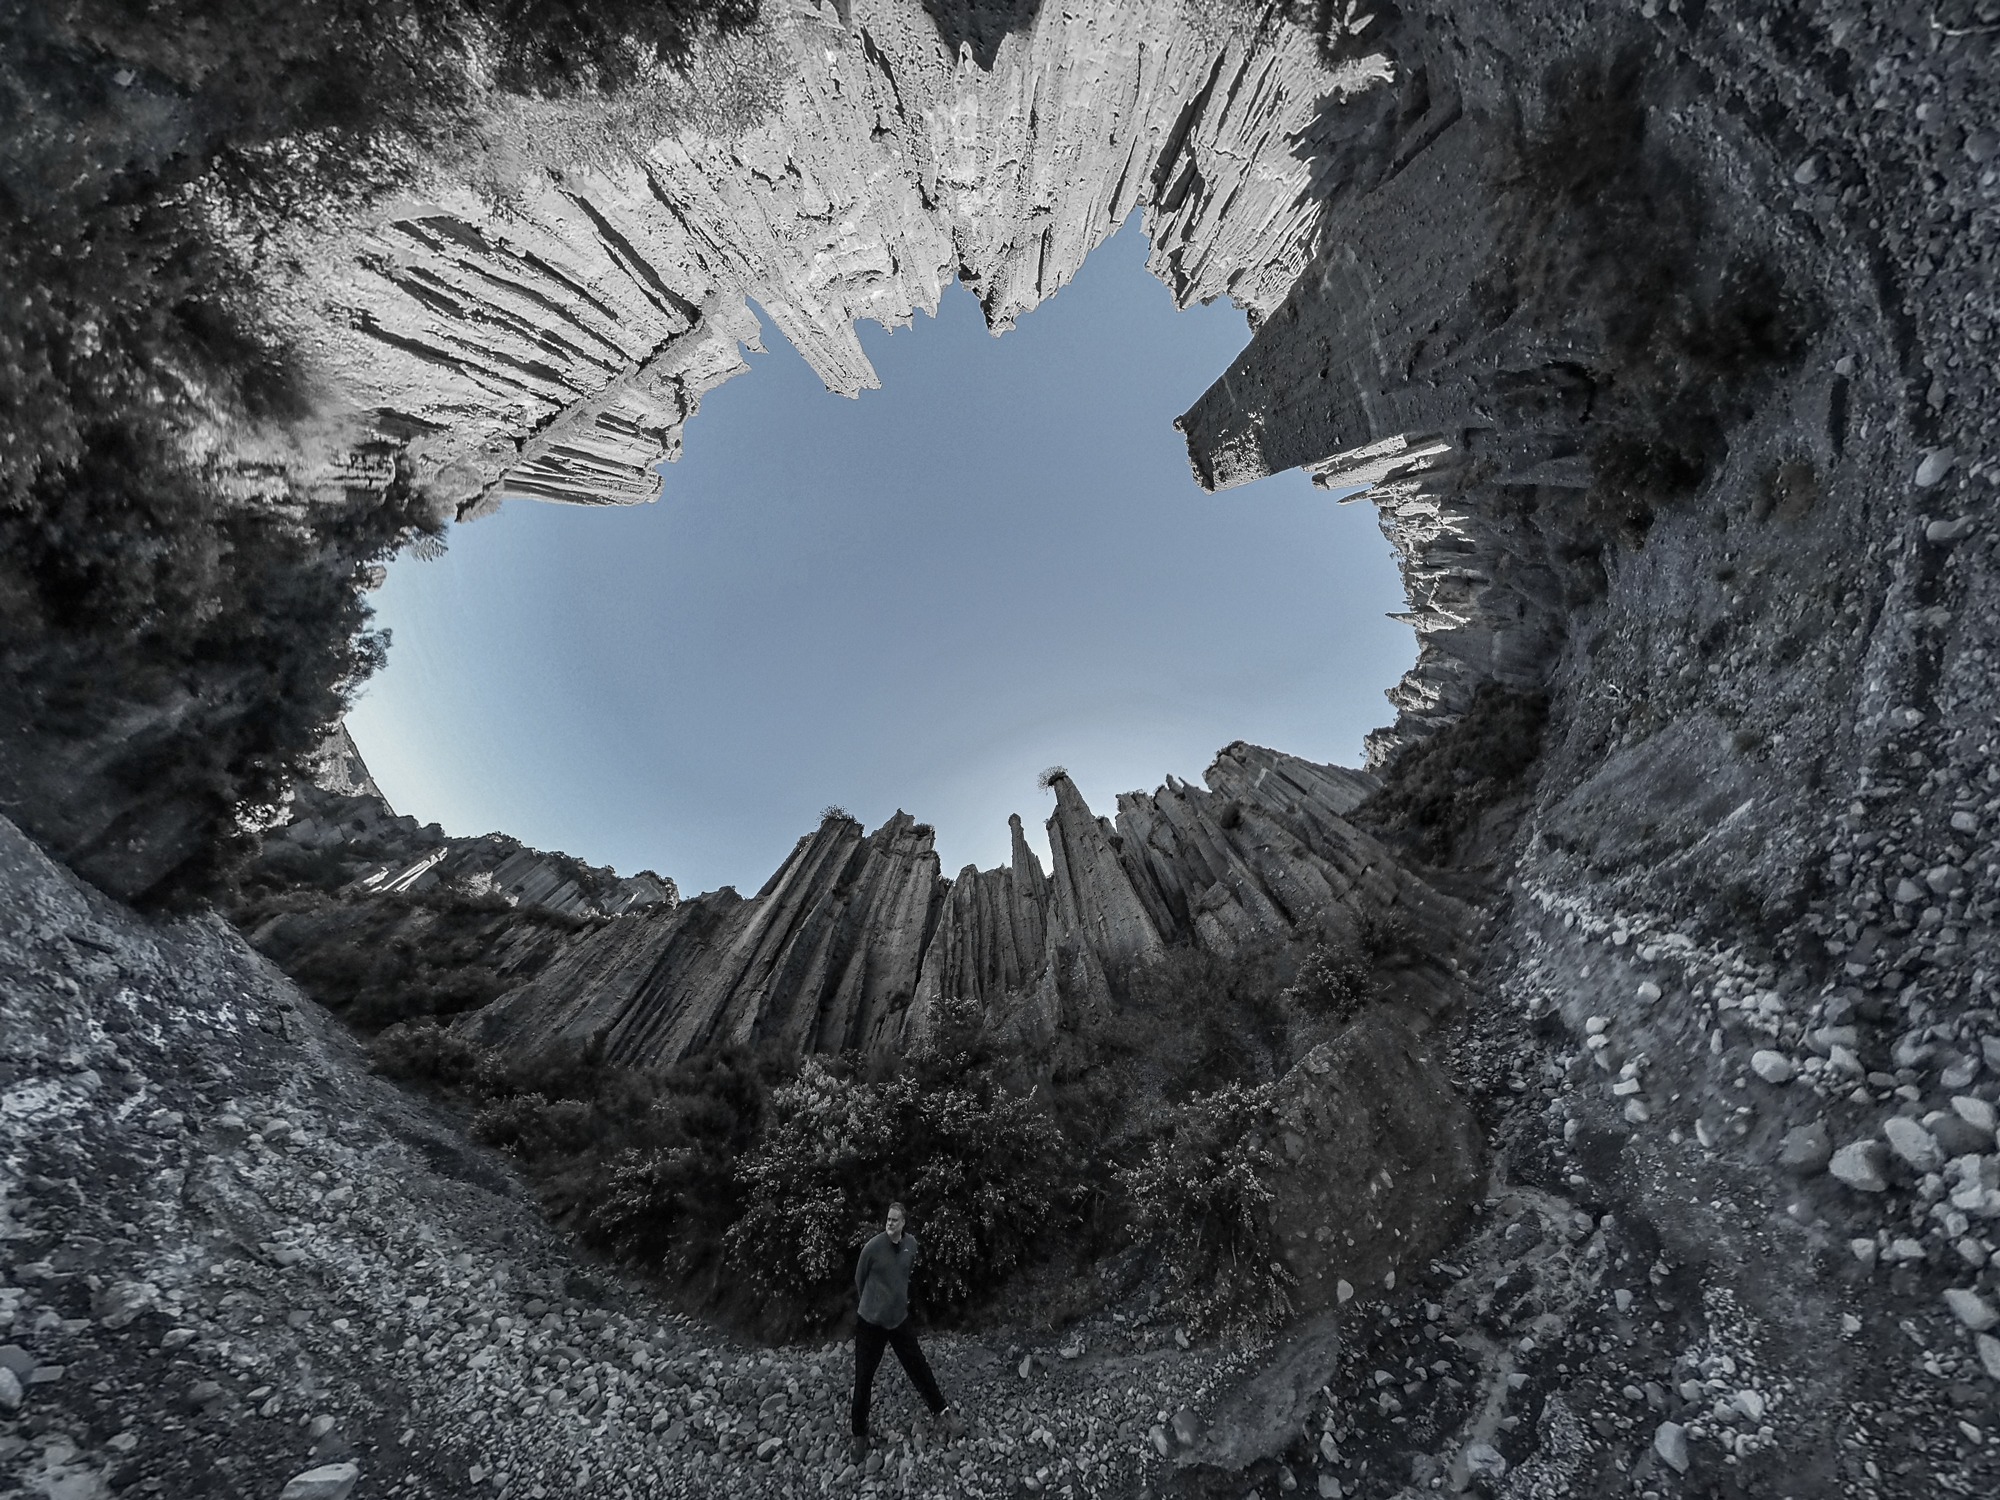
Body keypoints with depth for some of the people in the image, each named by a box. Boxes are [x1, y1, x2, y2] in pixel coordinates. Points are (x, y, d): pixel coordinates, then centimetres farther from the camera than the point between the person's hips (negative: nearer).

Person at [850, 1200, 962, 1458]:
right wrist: (873, 1303, 7)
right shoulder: (873, 1247, -22)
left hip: (899, 1319, 3)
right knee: (863, 1378, 7)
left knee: (918, 1366, 8)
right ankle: (860, 1434, 26)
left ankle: (943, 1413, 24)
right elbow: (859, 1280, -5)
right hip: (870, 1321, -3)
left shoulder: (912, 1244, -8)